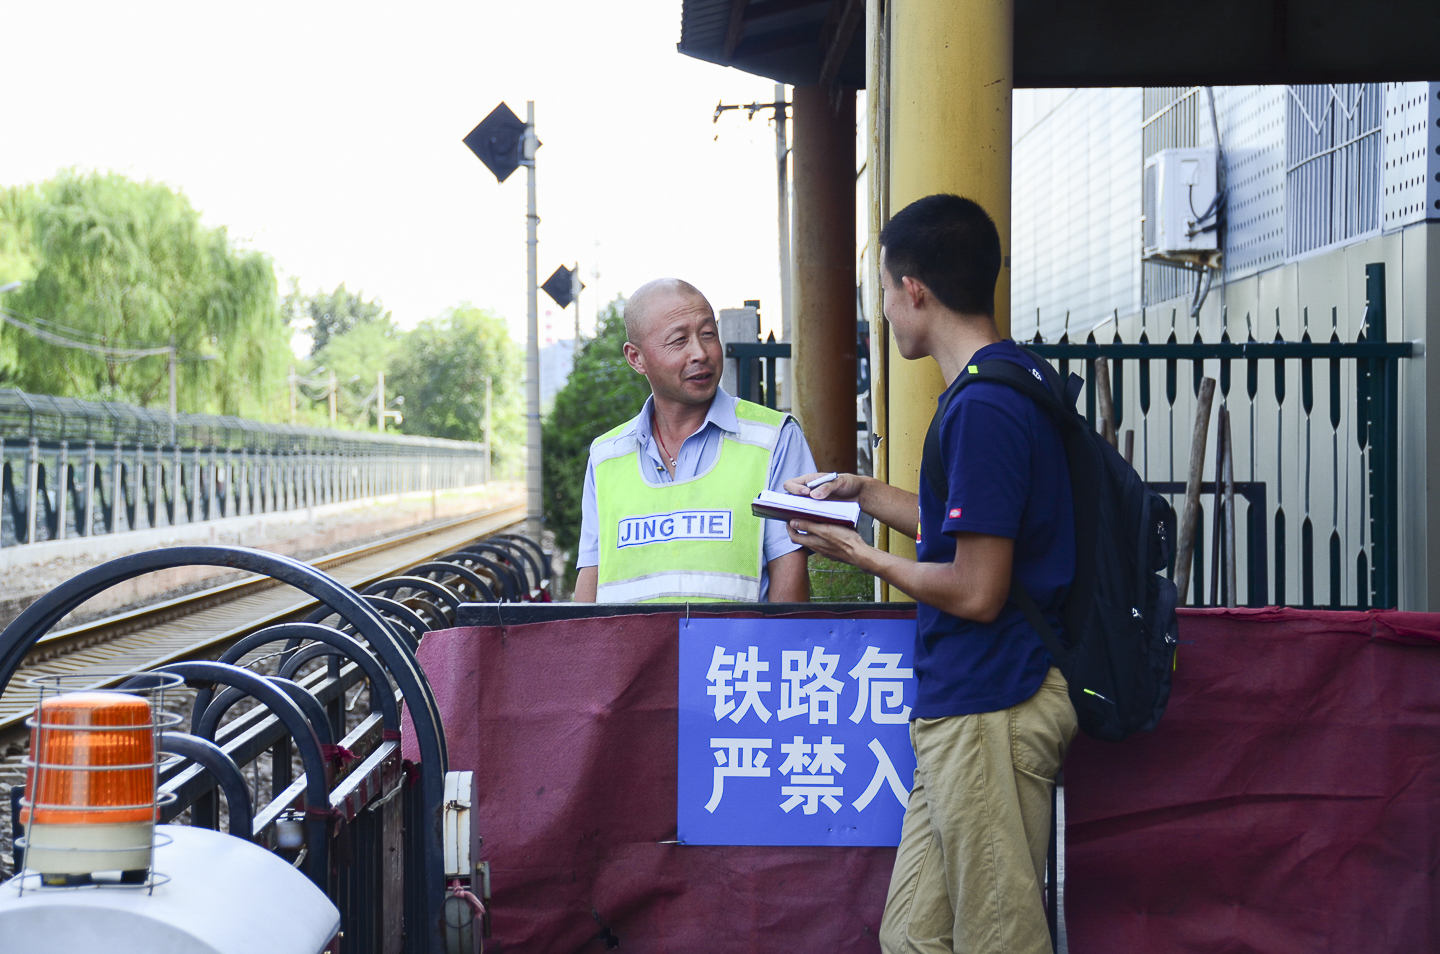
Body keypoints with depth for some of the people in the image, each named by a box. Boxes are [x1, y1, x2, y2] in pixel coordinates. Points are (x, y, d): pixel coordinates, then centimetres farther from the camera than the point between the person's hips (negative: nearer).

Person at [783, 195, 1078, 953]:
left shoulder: (982, 408, -19)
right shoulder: (1016, 379, 14)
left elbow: (977, 591, -20)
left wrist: (865, 557, -6)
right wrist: (867, 494, 25)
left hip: (989, 708, -10)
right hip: (965, 700, 10)